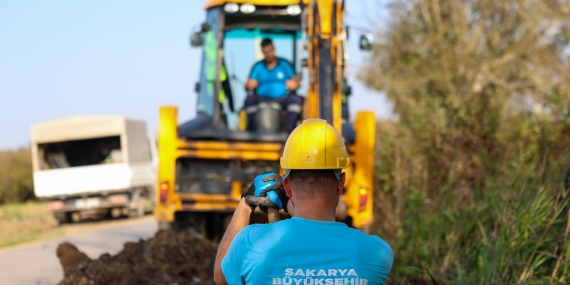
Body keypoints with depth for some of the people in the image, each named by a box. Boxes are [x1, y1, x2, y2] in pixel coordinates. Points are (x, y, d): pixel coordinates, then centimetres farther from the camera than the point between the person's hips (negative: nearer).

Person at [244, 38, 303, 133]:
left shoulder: (284, 64, 15)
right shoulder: (257, 67, 15)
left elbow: (297, 81, 10)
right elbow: (249, 85, 7)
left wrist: (294, 84, -15)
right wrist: (249, 85, -18)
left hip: (283, 99, 0)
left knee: (296, 99, -31)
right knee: (250, 99, -32)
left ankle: (288, 130, -37)